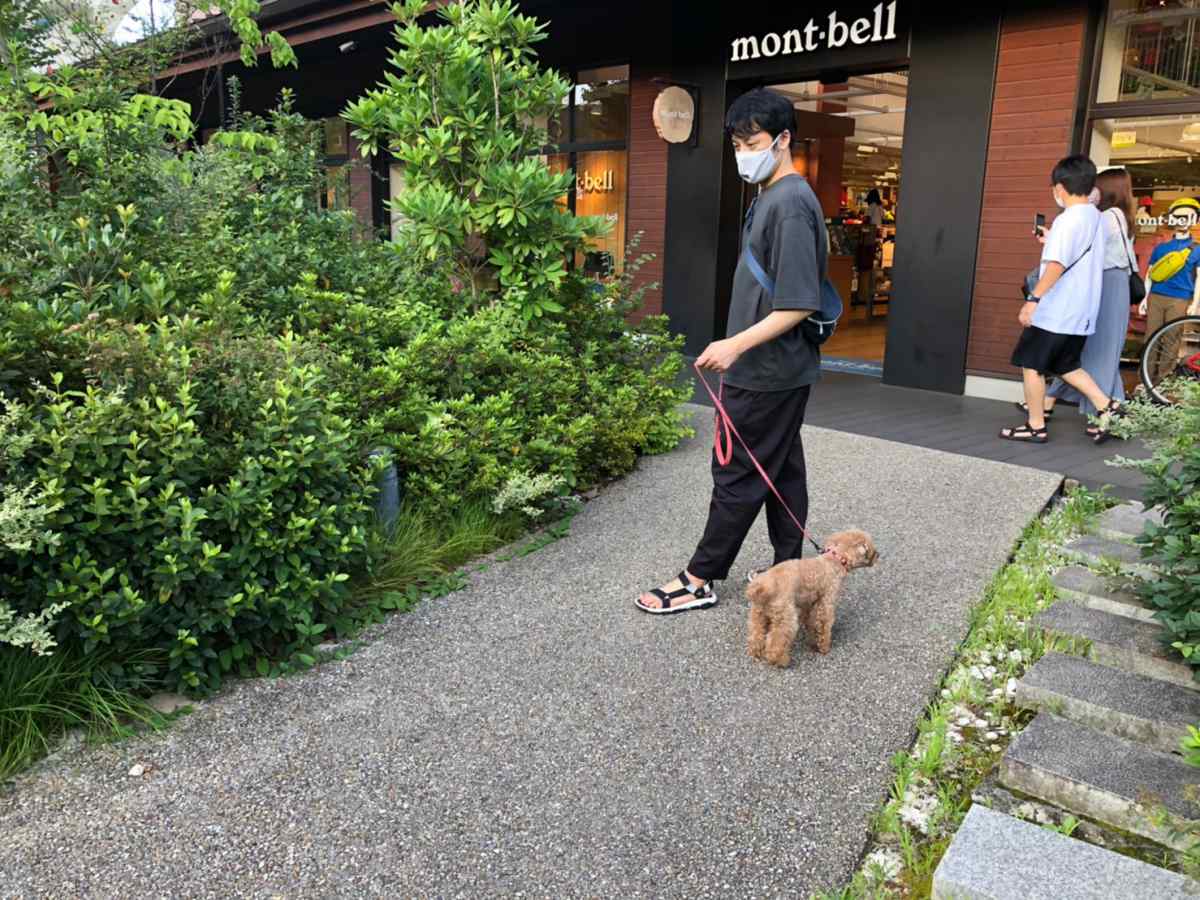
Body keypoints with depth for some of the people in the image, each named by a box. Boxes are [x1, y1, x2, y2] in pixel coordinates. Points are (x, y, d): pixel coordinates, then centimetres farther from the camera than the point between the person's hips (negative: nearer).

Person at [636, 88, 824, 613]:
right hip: (780, 370, 10)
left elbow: (798, 304, -23)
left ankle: (699, 580, 10)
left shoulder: (789, 204, -18)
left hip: (768, 373, -10)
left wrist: (736, 344, -27)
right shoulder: (771, 198, 13)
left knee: (737, 476, -1)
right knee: (782, 471, 15)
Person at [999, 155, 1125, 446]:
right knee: (1067, 366, 20)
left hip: (1055, 311, -9)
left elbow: (1057, 264, -27)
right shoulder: (1096, 218, 12)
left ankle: (1036, 426, 8)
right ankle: (1108, 407, 11)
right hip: (1080, 312, 9)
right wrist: (1051, 240, 38)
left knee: (1031, 365, 3)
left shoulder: (1068, 219, -16)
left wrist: (1034, 298, -29)